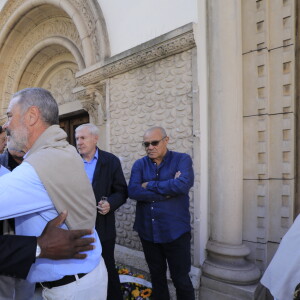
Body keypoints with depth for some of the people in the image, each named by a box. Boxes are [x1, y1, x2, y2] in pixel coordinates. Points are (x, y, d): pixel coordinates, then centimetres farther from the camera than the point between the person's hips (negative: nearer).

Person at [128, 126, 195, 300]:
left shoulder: (182, 160, -6)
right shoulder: (139, 165, 2)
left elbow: (183, 184, -25)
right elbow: (133, 191, -13)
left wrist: (149, 185, -14)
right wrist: (167, 192, -18)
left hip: (175, 231, -3)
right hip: (147, 231, 4)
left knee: (181, 279, 11)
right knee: (157, 275, 21)